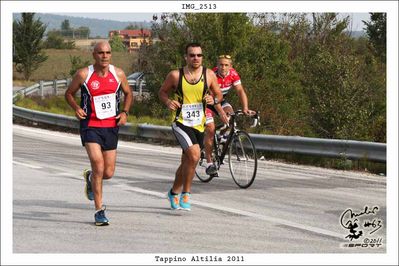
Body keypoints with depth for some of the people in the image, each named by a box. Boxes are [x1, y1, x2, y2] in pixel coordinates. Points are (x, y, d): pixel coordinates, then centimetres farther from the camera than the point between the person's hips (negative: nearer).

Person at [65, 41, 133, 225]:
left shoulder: (118, 74, 2)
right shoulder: (83, 74, -6)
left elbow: (128, 94, 17)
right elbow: (69, 93, 7)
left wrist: (124, 112, 0)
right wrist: (76, 108, -12)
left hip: (111, 127, 3)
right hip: (90, 126, -3)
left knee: (108, 173, 4)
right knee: (98, 164, -20)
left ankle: (90, 178, 42)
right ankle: (99, 211, -9)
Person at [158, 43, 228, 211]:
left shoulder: (209, 75, 0)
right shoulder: (175, 75, -6)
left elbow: (219, 95, 11)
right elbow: (162, 92, 7)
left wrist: (213, 100, -12)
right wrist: (168, 101, -14)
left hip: (199, 125, 4)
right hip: (181, 123, -4)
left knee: (186, 162, 16)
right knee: (194, 155, -26)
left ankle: (174, 192, 40)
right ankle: (186, 193, -9)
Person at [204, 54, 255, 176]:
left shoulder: (233, 74, -17)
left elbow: (240, 91, -19)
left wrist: (245, 109, -32)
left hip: (221, 100, 4)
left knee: (230, 113, -26)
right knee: (210, 129, -16)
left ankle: (223, 134, 5)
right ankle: (209, 163, -9)